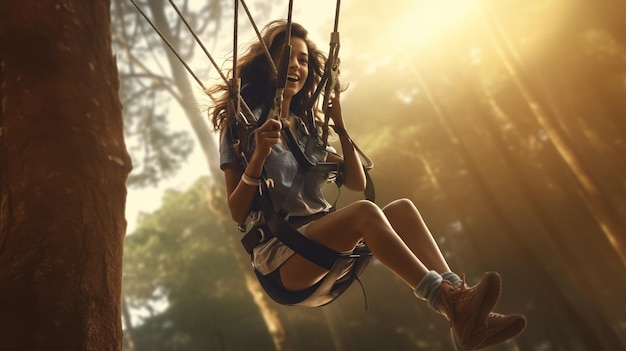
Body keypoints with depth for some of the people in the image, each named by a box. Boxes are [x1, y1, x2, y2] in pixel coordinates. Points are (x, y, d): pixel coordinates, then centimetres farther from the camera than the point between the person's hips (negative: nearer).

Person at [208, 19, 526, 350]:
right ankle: (445, 301, -42)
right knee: (364, 211, -31)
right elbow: (238, 213, -7)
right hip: (281, 254, -6)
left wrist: (340, 127, 3)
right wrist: (258, 156, -21)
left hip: (323, 243, 6)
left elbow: (357, 183, 12)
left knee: (402, 208, -18)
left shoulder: (307, 127, 19)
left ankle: (460, 310, -34)